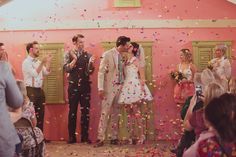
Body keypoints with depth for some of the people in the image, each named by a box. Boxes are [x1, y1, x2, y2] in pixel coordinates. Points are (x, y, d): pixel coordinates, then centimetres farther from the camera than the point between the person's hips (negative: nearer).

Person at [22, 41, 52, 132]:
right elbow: (35, 74, -19)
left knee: (40, 114, 11)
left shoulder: (38, 62, 14)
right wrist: (42, 62, -22)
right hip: (31, 90, -8)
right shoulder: (26, 62, -9)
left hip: (39, 90, 8)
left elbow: (46, 73, 9)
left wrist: (48, 62, -1)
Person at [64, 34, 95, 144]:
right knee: (72, 111, 5)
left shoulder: (88, 55, 3)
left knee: (85, 111, 3)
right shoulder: (69, 54, 3)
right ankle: (72, 136, 12)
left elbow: (89, 72, -5)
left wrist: (91, 63, -23)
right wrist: (74, 59, -19)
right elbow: (66, 69, -10)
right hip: (73, 86, -1)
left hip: (85, 86, 1)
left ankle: (85, 136, 11)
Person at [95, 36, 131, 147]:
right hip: (109, 88, -6)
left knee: (115, 114, 10)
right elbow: (101, 72, -10)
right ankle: (101, 138, 3)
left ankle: (114, 138, 16)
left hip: (120, 87, 6)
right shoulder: (107, 54, -8)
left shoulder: (122, 56, 9)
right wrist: (100, 89, -16)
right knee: (105, 114, -3)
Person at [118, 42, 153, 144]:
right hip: (127, 88, 7)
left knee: (137, 113, -7)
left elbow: (142, 74, -7)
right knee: (130, 113, 5)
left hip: (135, 88, -7)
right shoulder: (127, 61, 16)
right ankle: (132, 136, 10)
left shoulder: (136, 60, -3)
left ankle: (141, 136, -2)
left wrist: (142, 87, -13)